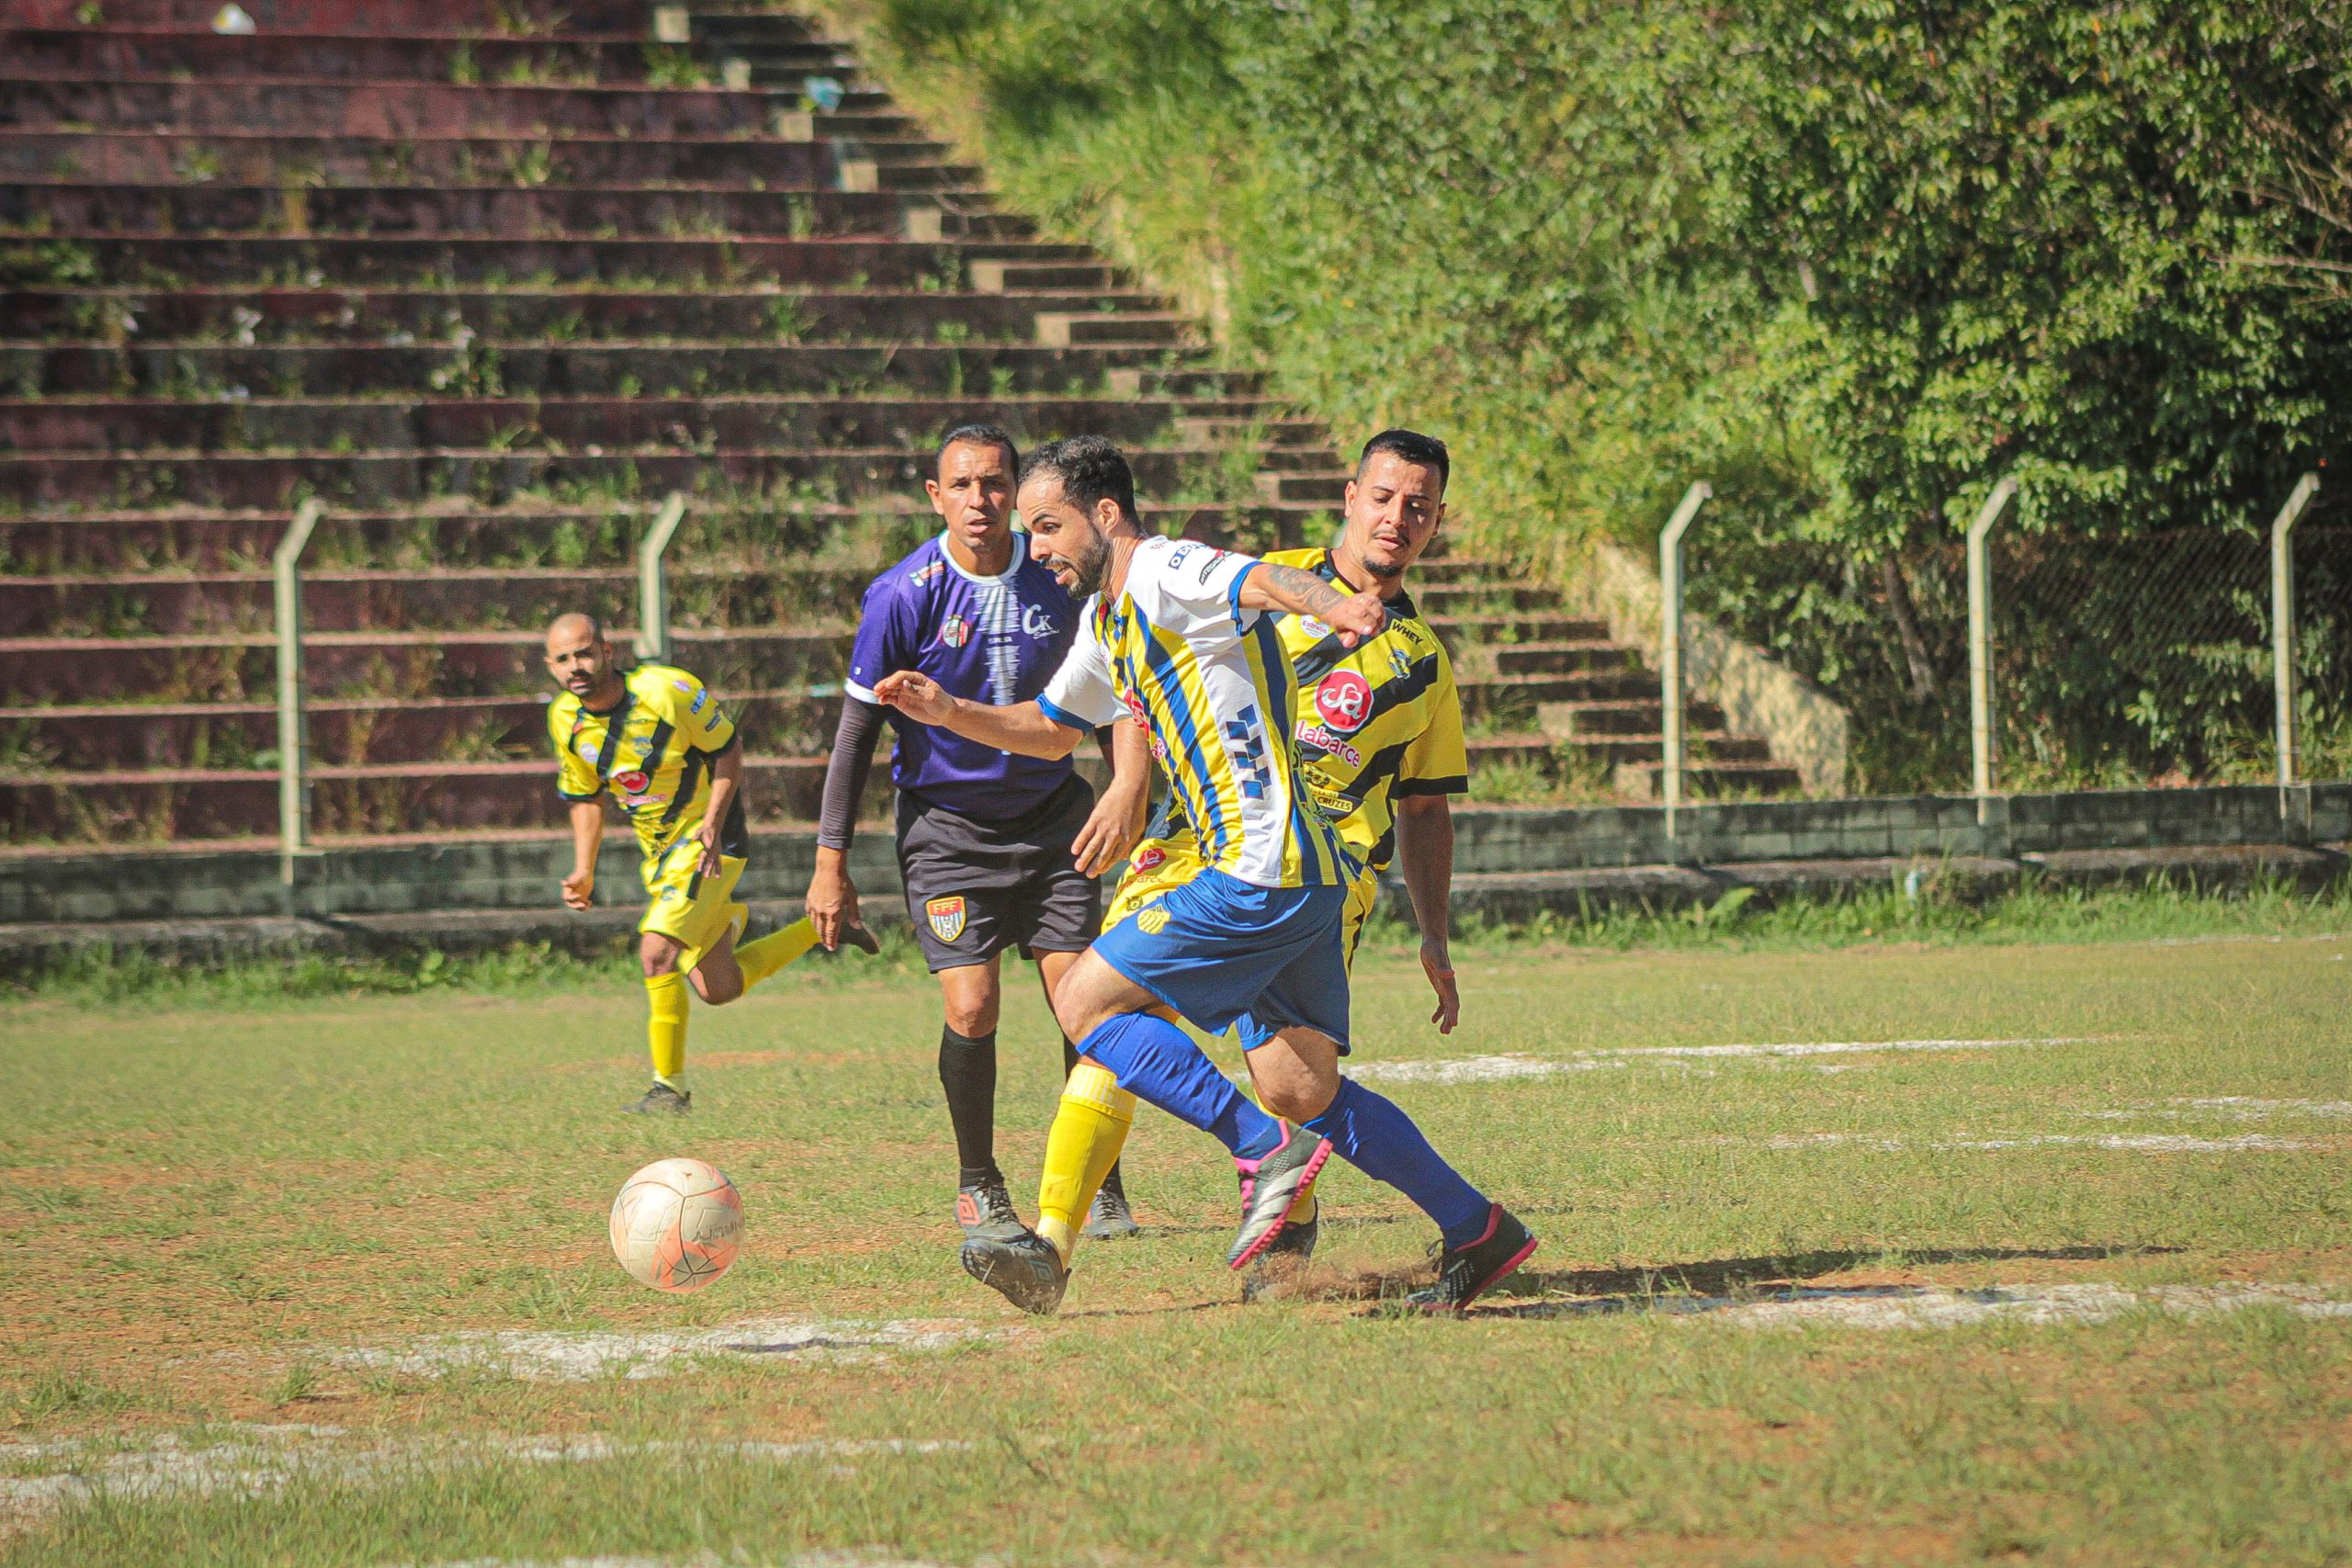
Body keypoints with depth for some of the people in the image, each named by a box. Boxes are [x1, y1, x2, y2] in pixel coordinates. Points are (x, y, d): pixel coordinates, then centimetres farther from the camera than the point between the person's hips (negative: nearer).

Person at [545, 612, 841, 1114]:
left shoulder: (667, 690, -22)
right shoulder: (564, 720, -4)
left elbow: (727, 747, -11)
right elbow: (583, 796, 10)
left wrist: (713, 823, -22)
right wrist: (584, 873, 0)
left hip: (708, 843, -7)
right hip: (660, 852, 7)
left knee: (656, 952, -23)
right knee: (718, 989, 7)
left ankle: (670, 1086, -10)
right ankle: (788, 925, 32)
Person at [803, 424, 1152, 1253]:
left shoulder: (1059, 577, -8)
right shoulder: (903, 596, -15)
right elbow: (857, 732, -8)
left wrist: (1129, 787, -16)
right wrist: (831, 864, -9)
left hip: (1050, 811, 2)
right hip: (945, 824, -2)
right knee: (972, 1008, -13)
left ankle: (1098, 1183, 9)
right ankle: (977, 1184, 10)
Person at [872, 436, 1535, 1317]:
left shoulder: (1163, 574, -9)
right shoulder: (1107, 622, 20)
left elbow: (1261, 582, -31)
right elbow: (1051, 730, 37)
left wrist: (1335, 608, -53)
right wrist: (947, 712, 21)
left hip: (1264, 872, -10)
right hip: (1302, 879, 10)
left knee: (1087, 999, -10)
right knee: (1296, 1089, 9)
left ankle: (1268, 1150, -8)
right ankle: (1481, 1232, 14)